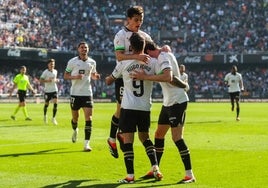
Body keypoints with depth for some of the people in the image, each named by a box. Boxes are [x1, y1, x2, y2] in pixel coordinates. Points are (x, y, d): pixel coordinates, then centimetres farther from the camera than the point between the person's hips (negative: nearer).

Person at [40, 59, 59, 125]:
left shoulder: (55, 71, 6)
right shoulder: (45, 72, -8)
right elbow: (41, 80, -10)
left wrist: (56, 80, 2)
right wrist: (47, 80, -24)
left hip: (54, 90, 3)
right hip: (47, 90, -3)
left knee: (55, 103, -14)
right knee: (46, 104, 9)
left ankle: (53, 118, -7)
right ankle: (45, 116, 37)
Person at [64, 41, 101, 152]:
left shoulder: (92, 62, 5)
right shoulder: (72, 62, -2)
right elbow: (65, 76, 2)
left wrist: (96, 76, -3)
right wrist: (75, 77, -17)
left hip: (87, 93, 1)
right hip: (75, 93, -1)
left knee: (88, 119, -10)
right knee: (75, 117, 10)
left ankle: (86, 144, -10)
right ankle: (75, 130, 45)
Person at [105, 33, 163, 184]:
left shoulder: (124, 63, -5)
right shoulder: (152, 62, -3)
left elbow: (109, 81, 7)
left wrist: (107, 77, 31)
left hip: (128, 107, -3)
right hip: (145, 107, 3)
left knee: (128, 141, 0)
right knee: (145, 138, 19)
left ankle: (130, 176, -4)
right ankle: (156, 168, 6)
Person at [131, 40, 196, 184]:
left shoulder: (163, 57, -18)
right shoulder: (163, 56, 11)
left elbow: (168, 75, -33)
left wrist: (145, 77, -32)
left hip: (177, 101, -10)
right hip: (168, 102, 10)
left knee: (177, 138, -12)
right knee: (159, 135, 14)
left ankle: (190, 175, -8)